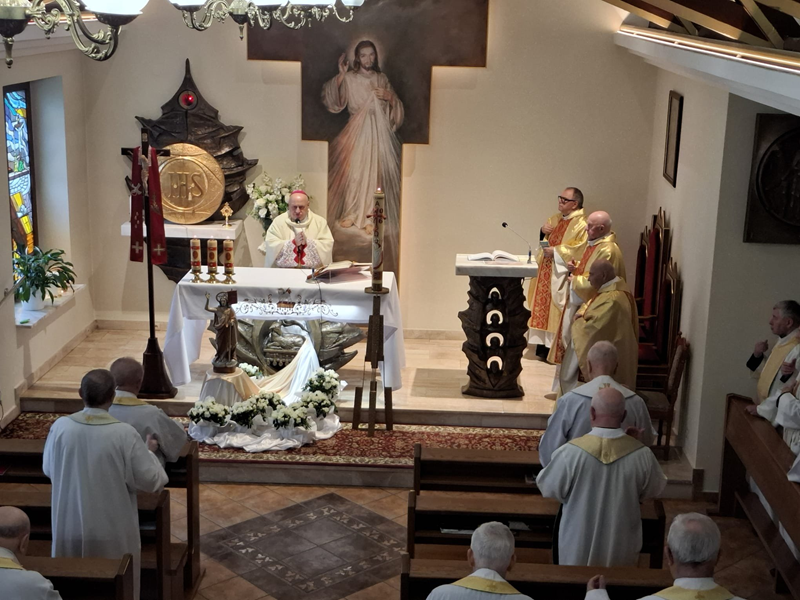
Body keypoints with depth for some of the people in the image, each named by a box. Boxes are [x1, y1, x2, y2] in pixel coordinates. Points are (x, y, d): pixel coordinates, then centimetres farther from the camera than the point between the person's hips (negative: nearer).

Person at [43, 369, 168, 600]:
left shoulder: (60, 427, -12)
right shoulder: (124, 433, -21)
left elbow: (48, 470, 5)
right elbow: (150, 480, -14)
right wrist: (149, 452, 4)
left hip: (70, 528, 3)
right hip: (113, 531, -3)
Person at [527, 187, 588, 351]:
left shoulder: (581, 224, -15)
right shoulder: (556, 218, 12)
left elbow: (579, 249, -23)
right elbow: (545, 239, 24)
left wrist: (555, 251, -21)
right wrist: (543, 230, 1)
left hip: (560, 275, -9)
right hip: (546, 271, 9)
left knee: (556, 309, -4)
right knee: (543, 304, 12)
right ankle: (543, 341, 21)